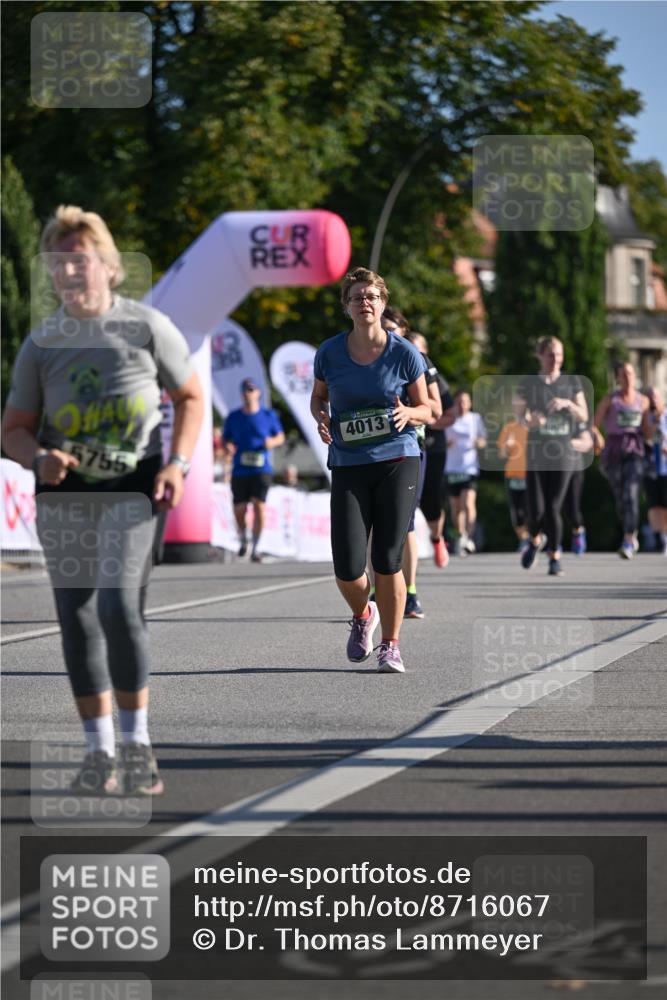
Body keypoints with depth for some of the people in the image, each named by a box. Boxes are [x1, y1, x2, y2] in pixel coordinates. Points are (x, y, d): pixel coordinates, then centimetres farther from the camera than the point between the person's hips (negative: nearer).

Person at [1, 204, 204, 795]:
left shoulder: (147, 327, -4)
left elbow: (190, 397, 6)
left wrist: (177, 463, -8)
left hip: (132, 488, -3)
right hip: (63, 492, 3)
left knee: (118, 604, -19)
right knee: (77, 619, 3)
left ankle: (137, 745, -6)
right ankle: (99, 753, 13)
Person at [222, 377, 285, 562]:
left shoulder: (269, 415, 4)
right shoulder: (234, 417, 6)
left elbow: (280, 436, 14)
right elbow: (225, 440, 13)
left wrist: (273, 441, -9)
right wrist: (227, 447, -11)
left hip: (262, 470, -2)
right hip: (240, 471, 2)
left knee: (259, 507, -14)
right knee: (239, 510, 2)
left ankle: (255, 549, -9)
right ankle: (243, 538, 33)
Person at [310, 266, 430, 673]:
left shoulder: (404, 353, -3)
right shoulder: (330, 352, 1)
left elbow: (427, 409, 7)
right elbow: (318, 396, 18)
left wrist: (408, 413, -15)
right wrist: (322, 419, -4)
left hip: (398, 461, -1)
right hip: (348, 466, 1)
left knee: (387, 561, -6)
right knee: (348, 570, -7)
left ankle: (390, 646, 12)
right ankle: (363, 615, 28)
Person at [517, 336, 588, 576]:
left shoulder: (572, 382, 8)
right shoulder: (528, 383, 5)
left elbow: (584, 416, 7)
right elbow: (519, 414, 3)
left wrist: (567, 403, -12)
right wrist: (530, 419, -20)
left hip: (562, 454, 0)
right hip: (535, 455, 0)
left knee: (553, 508, -6)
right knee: (536, 511, -7)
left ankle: (555, 557, 10)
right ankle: (535, 540, 26)